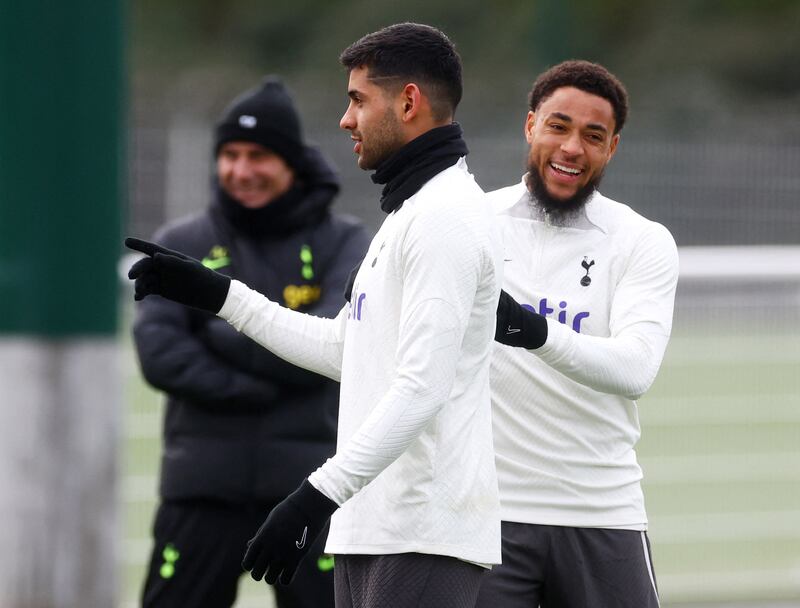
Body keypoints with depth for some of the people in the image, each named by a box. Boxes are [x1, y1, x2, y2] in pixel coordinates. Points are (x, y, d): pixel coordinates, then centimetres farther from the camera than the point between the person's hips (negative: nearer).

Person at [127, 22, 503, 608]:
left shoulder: (444, 216, -14)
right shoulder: (409, 213, 21)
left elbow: (421, 388, -22)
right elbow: (341, 349, 28)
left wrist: (318, 497, -27)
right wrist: (214, 291, 26)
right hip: (370, 530, 10)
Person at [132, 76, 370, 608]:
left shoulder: (343, 243, 5)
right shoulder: (183, 244, 7)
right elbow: (159, 351, -7)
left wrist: (223, 336, -11)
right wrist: (256, 389, -16)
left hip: (309, 485, -1)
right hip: (204, 484, 1)